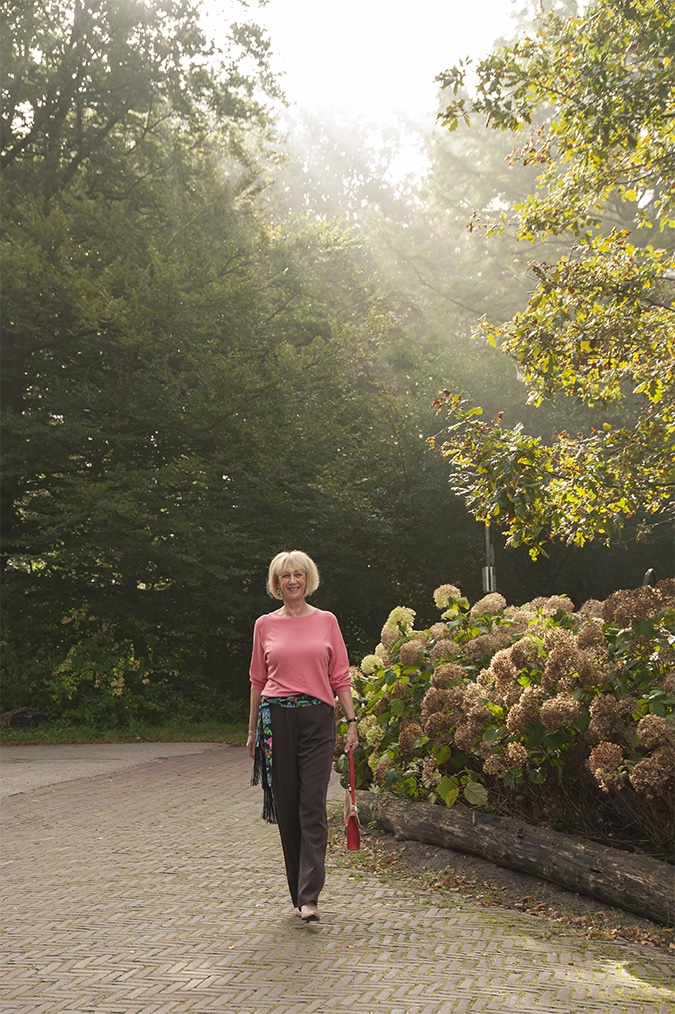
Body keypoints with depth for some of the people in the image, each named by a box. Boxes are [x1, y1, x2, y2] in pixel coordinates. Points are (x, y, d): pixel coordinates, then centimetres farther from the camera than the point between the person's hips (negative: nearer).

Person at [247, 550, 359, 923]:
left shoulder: (326, 621, 6)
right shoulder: (265, 625, 7)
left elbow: (340, 676, 7)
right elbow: (258, 680, 11)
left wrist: (352, 721, 1)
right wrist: (252, 730, 12)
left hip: (318, 718, -1)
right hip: (276, 718, 1)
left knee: (312, 806, -8)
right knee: (286, 805, 5)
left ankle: (308, 897, -8)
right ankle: (298, 890, 18)